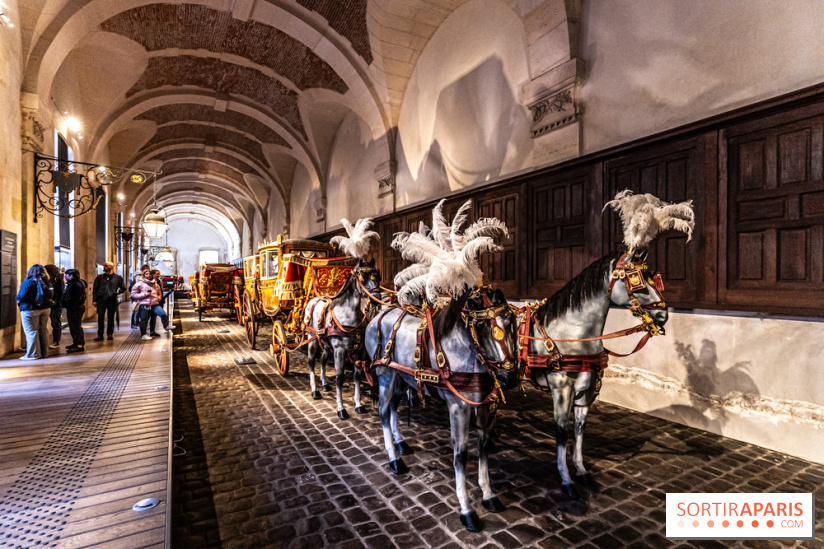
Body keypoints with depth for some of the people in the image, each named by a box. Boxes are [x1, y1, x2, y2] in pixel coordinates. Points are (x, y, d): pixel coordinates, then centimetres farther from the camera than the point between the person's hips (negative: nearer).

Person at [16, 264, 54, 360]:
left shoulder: (27, 282, -11)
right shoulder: (47, 283, 2)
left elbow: (20, 297, -14)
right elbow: (52, 296, 4)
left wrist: (18, 297, 7)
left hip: (30, 310, -5)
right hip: (46, 309, 5)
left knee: (31, 332, 1)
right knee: (43, 331, 11)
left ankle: (32, 354, 5)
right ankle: (43, 352, 18)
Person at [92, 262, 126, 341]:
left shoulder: (118, 277, 7)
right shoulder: (100, 277, 11)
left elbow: (123, 288, 16)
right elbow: (95, 289, 9)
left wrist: (118, 292, -2)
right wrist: (94, 300, 1)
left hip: (112, 300, -1)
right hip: (101, 300, 1)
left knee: (111, 318, 6)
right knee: (100, 317, -1)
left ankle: (110, 334, 16)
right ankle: (100, 335, 4)